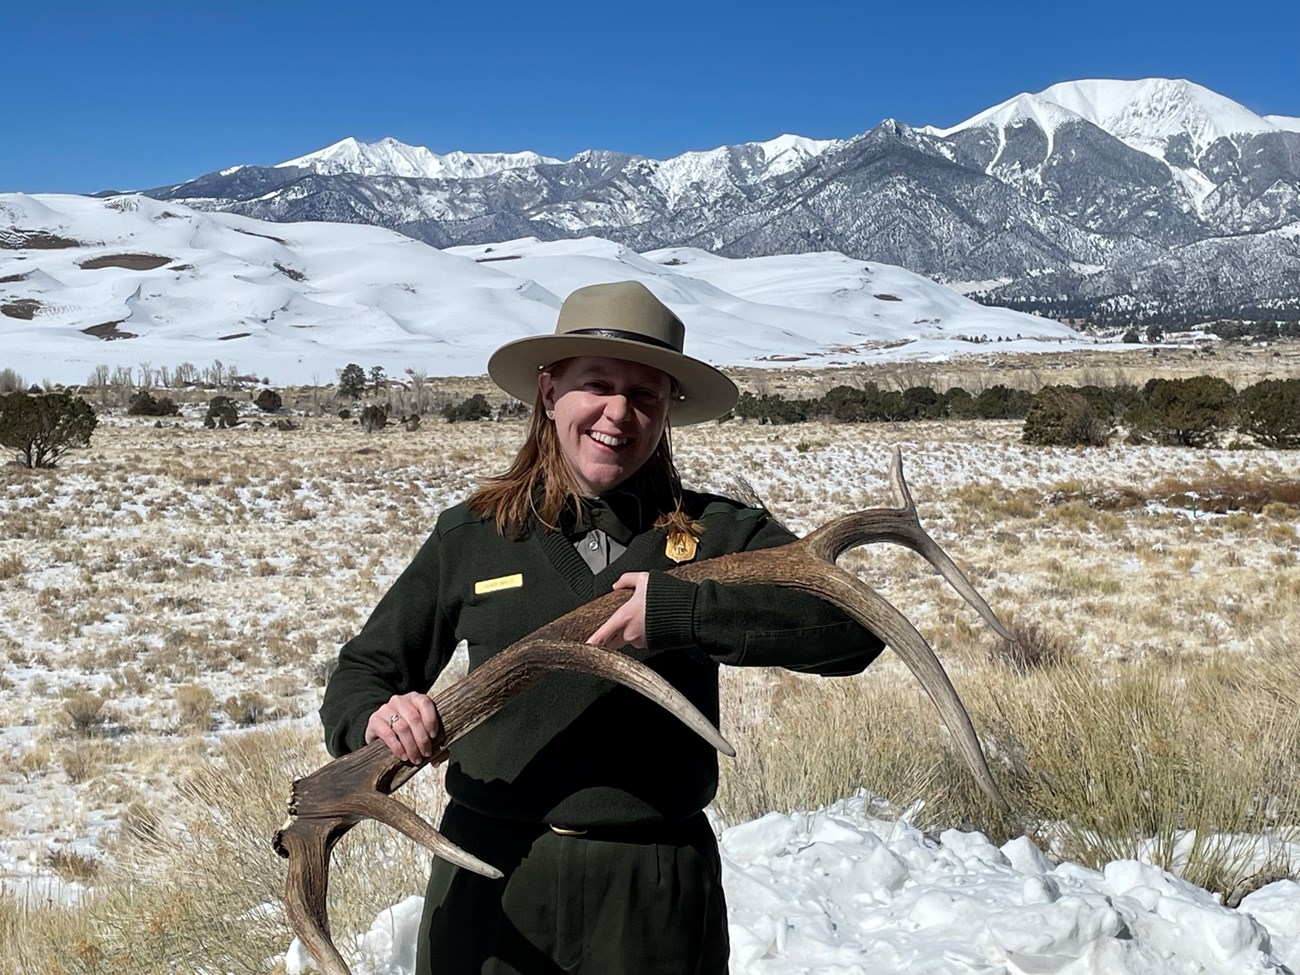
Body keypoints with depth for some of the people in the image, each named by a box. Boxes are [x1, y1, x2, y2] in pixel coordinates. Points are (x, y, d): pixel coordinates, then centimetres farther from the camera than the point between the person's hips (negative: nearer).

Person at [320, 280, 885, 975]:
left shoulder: (717, 534, -3)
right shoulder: (470, 536, 1)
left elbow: (854, 630, -16)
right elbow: (362, 671, 9)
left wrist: (681, 611, -24)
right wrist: (374, 717, -14)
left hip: (653, 888, -1)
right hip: (491, 884, 1)